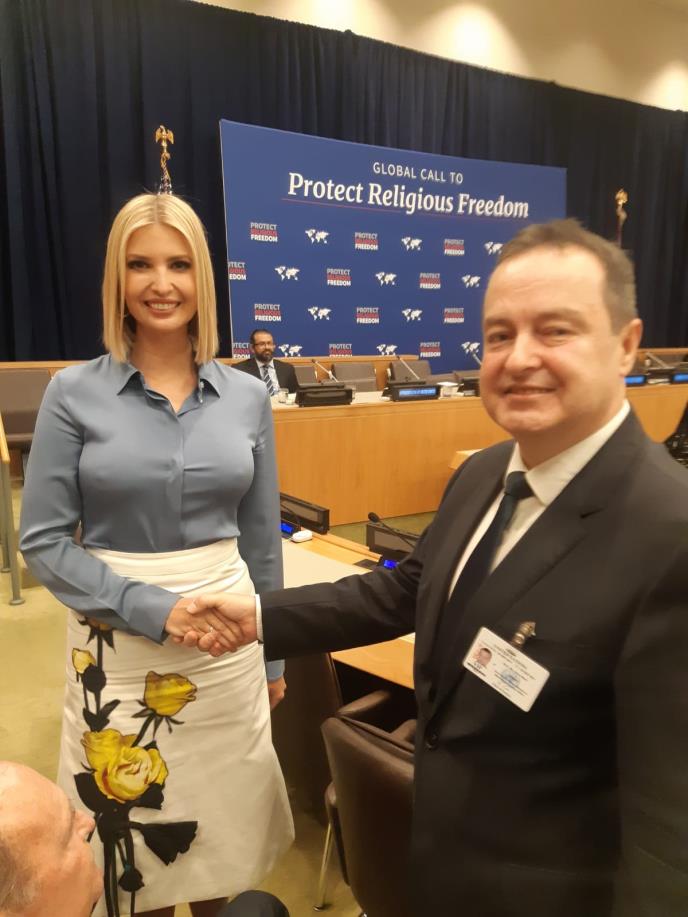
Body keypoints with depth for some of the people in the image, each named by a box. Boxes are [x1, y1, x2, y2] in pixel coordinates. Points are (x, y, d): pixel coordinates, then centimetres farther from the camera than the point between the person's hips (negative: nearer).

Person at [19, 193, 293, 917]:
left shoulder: (247, 397, 0)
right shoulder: (74, 393, -7)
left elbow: (262, 536, 6)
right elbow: (43, 540, -6)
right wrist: (152, 607, -17)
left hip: (229, 636, 2)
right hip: (119, 643, -2)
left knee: (223, 819, 18)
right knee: (133, 823, 15)